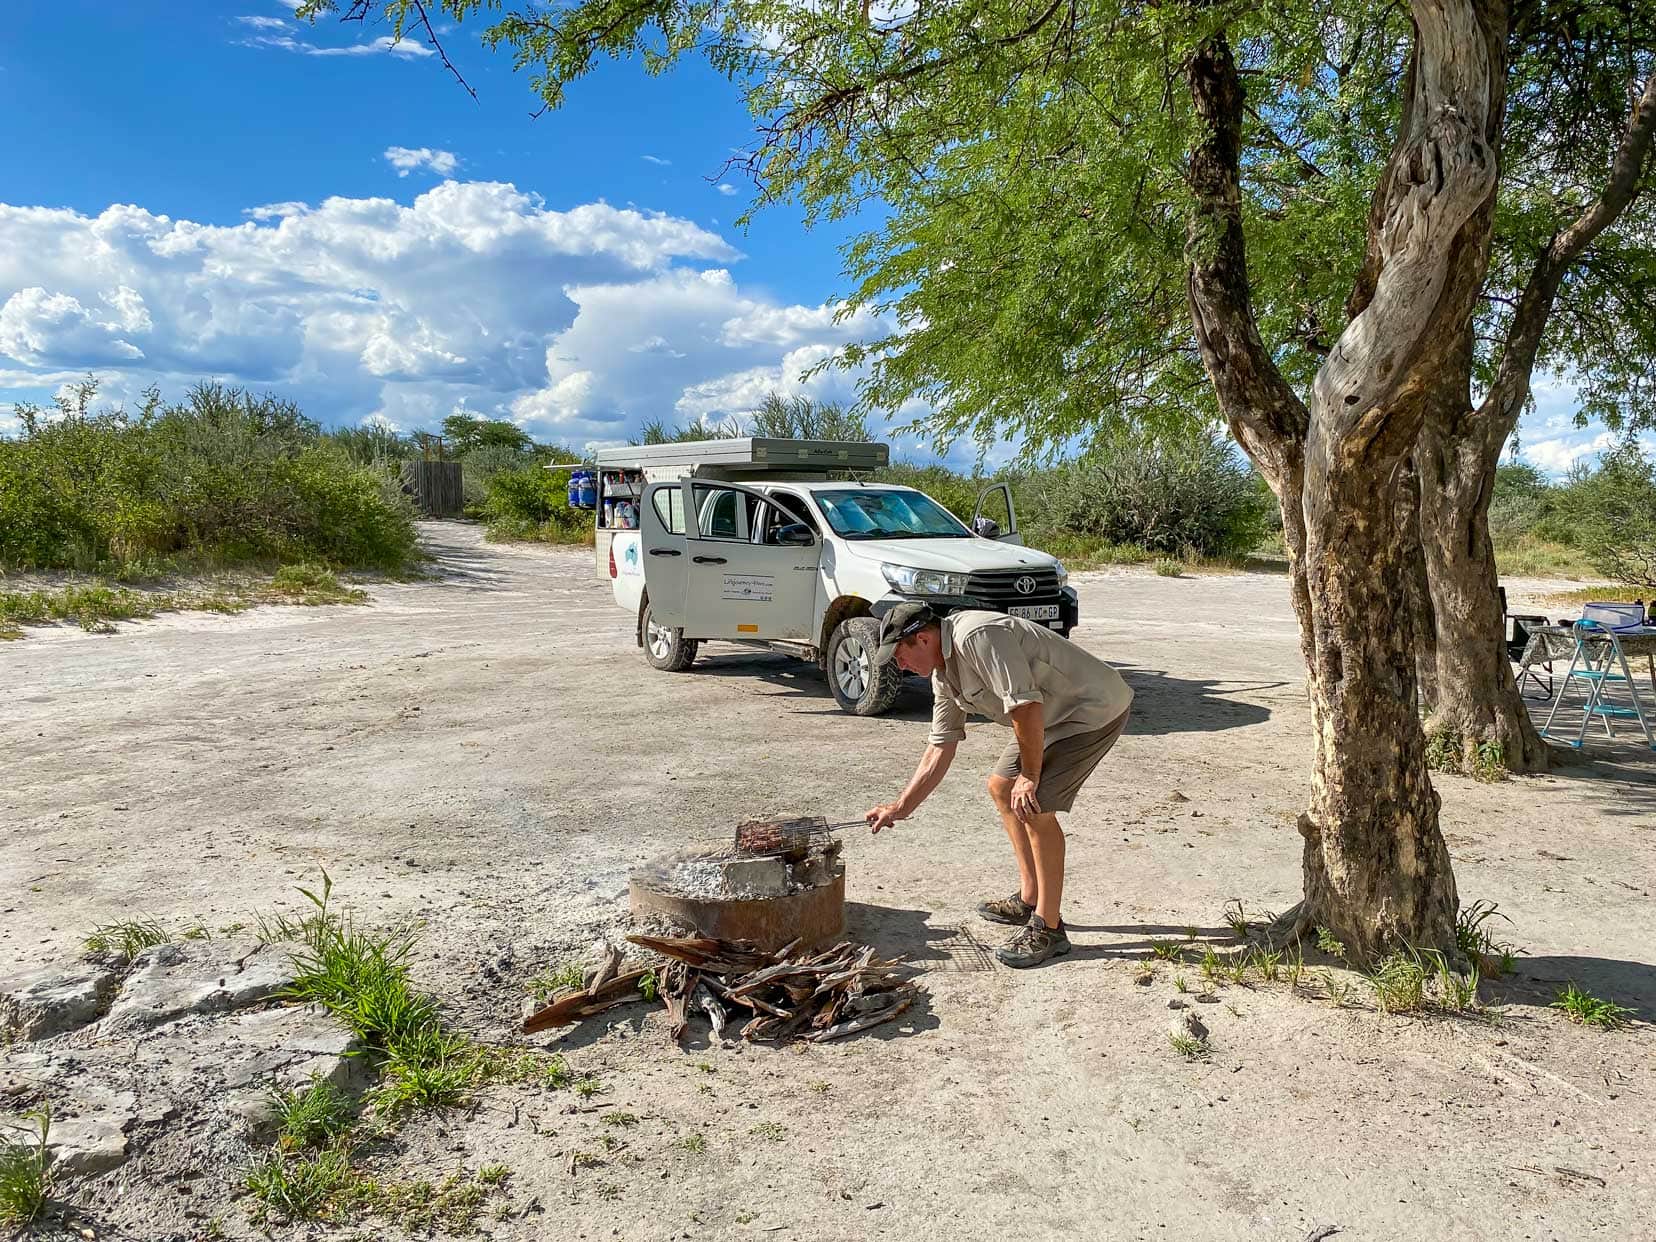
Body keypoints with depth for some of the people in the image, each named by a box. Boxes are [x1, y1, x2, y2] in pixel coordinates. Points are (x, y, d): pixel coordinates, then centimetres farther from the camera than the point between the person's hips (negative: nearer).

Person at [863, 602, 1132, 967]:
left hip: (1095, 708, -10)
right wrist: (900, 808, 12)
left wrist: (1030, 777, -21)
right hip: (1054, 716, 10)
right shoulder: (943, 672, 5)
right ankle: (1030, 900, 25)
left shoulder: (977, 638, -27)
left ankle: (1048, 928, -4)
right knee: (1001, 787, 15)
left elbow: (1026, 706, -31)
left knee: (1034, 807, -16)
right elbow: (940, 748, 12)